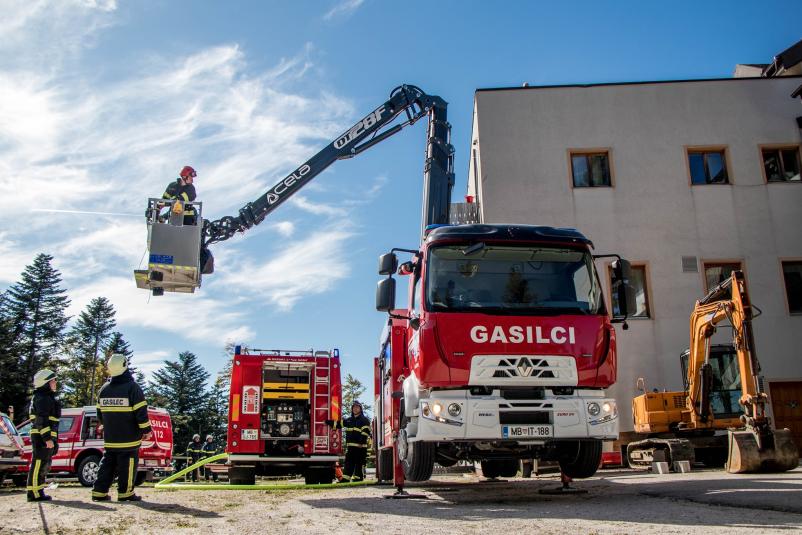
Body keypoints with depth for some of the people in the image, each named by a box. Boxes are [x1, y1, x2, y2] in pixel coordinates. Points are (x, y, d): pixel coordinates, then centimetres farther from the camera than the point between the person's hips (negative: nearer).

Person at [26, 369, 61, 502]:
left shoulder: (48, 397, 22)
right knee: (38, 464, -9)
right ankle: (35, 493, -7)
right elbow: (42, 420, -19)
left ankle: (37, 492, 20)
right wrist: (48, 438, -23)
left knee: (44, 466, 14)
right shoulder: (42, 398, -11)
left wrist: (53, 438, 25)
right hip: (42, 437, -11)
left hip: (46, 438, 11)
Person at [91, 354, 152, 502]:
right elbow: (141, 412, -14)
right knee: (127, 464, 1)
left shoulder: (104, 389, 7)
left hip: (110, 438, 6)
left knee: (107, 462, 13)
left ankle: (99, 492, 12)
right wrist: (146, 430, -5)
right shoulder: (132, 387, -12)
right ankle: (125, 493, 3)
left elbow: (100, 414, 16)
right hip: (129, 437, -5)